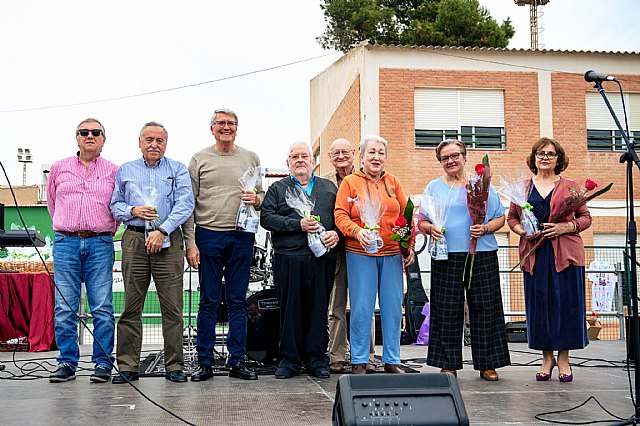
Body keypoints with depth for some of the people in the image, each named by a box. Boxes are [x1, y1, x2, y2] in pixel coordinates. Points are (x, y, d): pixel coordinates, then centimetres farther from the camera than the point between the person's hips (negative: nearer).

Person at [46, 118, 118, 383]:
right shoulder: (59, 168, 13)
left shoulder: (113, 171, 9)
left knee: (102, 308, -2)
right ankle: (67, 363, 8)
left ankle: (103, 363, 4)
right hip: (65, 242, 1)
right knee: (64, 308, 0)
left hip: (100, 244, -1)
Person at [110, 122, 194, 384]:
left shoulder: (178, 170, 11)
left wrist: (162, 231, -12)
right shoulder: (125, 171, 18)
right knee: (131, 305, 0)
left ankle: (174, 365, 4)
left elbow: (185, 204, -2)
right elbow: (114, 205, 17)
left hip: (168, 241, -1)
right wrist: (133, 211, -4)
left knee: (172, 306, -3)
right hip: (134, 240, 2)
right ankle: (128, 366, 5)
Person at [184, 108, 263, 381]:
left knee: (238, 302, 6)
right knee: (209, 302, 2)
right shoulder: (199, 159, 5)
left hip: (241, 237, 2)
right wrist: (190, 242, -5)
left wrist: (256, 200, -9)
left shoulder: (251, 158, 11)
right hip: (208, 236, -1)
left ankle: (237, 361, 12)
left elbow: (262, 194, 16)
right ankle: (205, 362, 10)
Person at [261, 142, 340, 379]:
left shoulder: (329, 188, 20)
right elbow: (267, 218, -1)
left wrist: (336, 233, -7)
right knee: (290, 308, 0)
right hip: (288, 257, -2)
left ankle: (317, 359, 13)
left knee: (319, 308, 3)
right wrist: (298, 224, -10)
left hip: (323, 258, 2)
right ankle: (289, 360, 9)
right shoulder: (277, 189, 12)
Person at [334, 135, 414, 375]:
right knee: (361, 308, -3)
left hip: (392, 254, 3)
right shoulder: (350, 182, 4)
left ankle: (392, 360, 14)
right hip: (360, 254, -3)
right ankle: (359, 361, 7)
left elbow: (406, 215, 14)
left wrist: (409, 247, 7)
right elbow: (340, 215, -2)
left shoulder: (393, 182, 13)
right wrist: (357, 231, -20)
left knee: (393, 307, 4)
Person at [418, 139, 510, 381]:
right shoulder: (434, 188, 13)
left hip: (482, 255, 0)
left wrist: (485, 228, -11)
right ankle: (448, 364, 8)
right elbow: (421, 222, 12)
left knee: (485, 308, 1)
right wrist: (430, 228, -10)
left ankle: (488, 364, 11)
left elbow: (500, 218, 8)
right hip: (447, 256, 0)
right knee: (447, 311, 0)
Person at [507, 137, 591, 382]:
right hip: (534, 254, 1)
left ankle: (563, 358, 11)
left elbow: (585, 217, 8)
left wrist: (567, 227, -10)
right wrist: (522, 230, -5)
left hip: (565, 254, -1)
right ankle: (547, 357, 15)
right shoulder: (522, 188, 12)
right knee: (539, 304, 2)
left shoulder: (570, 187, 9)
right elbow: (511, 217, 15)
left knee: (565, 303, -1)